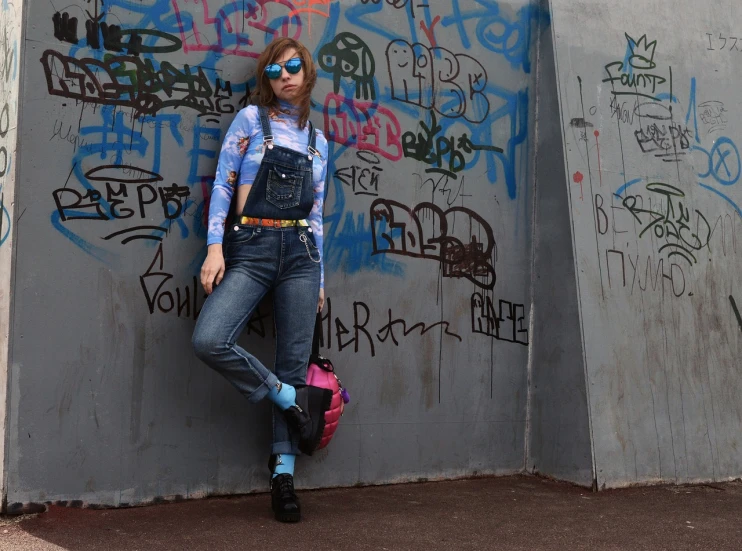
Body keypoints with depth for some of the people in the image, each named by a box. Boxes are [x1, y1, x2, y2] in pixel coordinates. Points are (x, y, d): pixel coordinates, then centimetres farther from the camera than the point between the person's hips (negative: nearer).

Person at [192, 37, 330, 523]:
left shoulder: (318, 141, 16)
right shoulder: (251, 119, 6)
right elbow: (222, 185, -1)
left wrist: (319, 277, 14)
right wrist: (215, 247, -12)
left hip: (299, 252, 3)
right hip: (250, 249, -3)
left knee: (294, 360, 0)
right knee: (209, 341, -25)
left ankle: (283, 472, 8)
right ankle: (292, 400, -4)